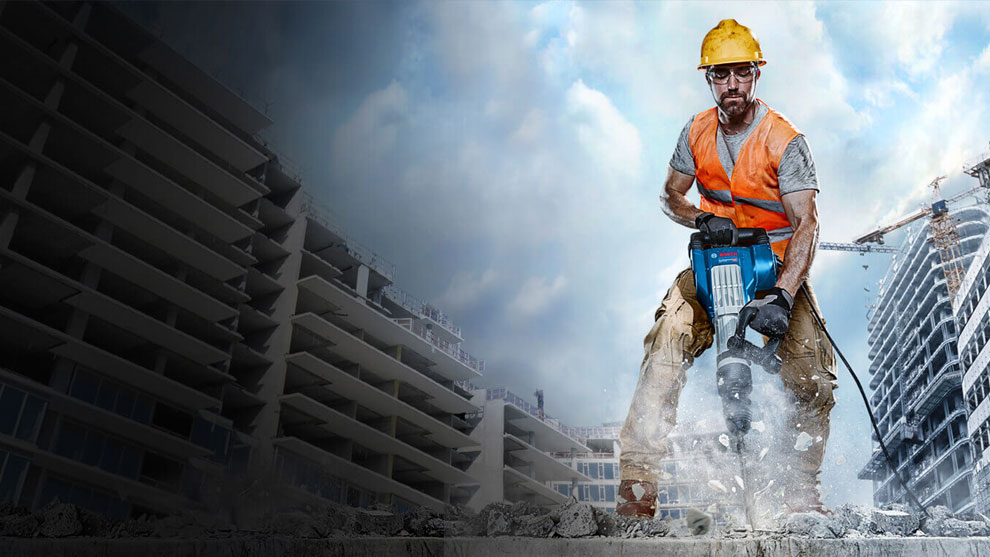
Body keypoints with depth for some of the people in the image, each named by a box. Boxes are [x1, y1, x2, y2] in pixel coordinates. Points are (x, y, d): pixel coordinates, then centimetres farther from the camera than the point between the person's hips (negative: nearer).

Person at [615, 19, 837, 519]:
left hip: (777, 267, -2)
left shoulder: (784, 141, -13)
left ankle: (802, 492, 10)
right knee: (668, 341, -25)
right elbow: (670, 196, 8)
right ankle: (638, 485, -23)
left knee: (814, 384, -16)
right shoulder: (697, 132, 0)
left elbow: (806, 224, -20)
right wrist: (703, 219, -17)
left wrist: (783, 297, -35)